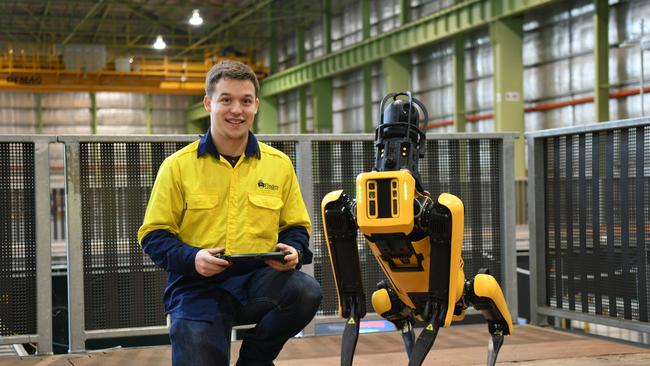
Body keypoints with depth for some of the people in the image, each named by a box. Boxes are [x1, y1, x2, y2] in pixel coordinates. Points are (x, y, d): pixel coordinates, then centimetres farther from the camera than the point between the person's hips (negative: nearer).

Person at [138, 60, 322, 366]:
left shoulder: (279, 164, 9)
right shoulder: (178, 166, 2)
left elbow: (296, 226, 17)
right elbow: (153, 235, 3)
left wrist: (293, 251, -7)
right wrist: (192, 258, -17)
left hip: (258, 280, 2)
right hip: (198, 287, -2)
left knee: (306, 291, -28)